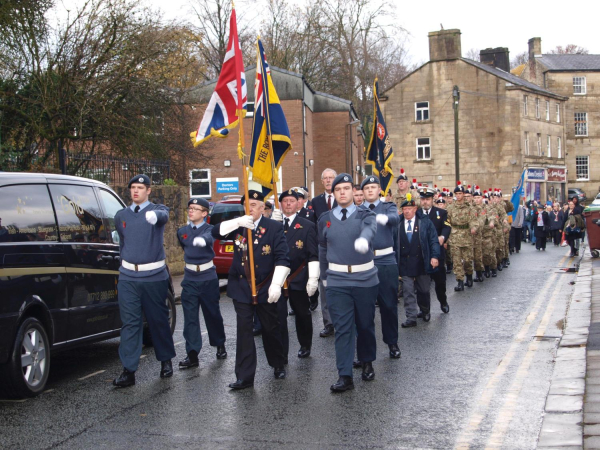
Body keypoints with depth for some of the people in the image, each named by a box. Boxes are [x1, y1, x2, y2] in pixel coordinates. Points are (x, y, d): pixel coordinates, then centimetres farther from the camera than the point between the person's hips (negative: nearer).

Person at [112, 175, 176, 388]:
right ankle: (128, 370, -3)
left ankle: (166, 361, 26)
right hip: (128, 277, 3)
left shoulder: (157, 210, 0)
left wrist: (155, 216, -49)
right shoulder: (121, 216, 11)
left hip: (154, 276, -2)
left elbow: (164, 216, -26)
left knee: (158, 320, 7)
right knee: (129, 322, -3)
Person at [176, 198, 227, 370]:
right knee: (190, 317, -3)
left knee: (212, 313, 7)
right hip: (190, 279, 3)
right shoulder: (182, 231, 8)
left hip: (208, 277, -3)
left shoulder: (209, 229, -6)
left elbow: (209, 238, -31)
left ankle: (220, 345, 28)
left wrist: (202, 239, -52)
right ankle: (192, 355, -2)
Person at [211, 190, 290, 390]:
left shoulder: (274, 228, -6)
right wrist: (238, 222, -26)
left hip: (265, 289, -2)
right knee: (244, 331, 0)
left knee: (270, 328, 10)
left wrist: (276, 284, -22)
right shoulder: (238, 226, 4)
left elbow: (282, 258, -11)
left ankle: (278, 365, 33)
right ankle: (244, 376, 2)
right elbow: (216, 232, -11)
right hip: (241, 288, 2)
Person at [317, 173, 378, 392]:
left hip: (365, 279, 0)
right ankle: (345, 376, -3)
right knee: (342, 328, -4)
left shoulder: (365, 215, -1)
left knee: (365, 324, 11)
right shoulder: (325, 219, 6)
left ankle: (367, 363, 34)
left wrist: (363, 239, -49)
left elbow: (369, 230, -26)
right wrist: (324, 276, 20)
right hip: (337, 281, 1)